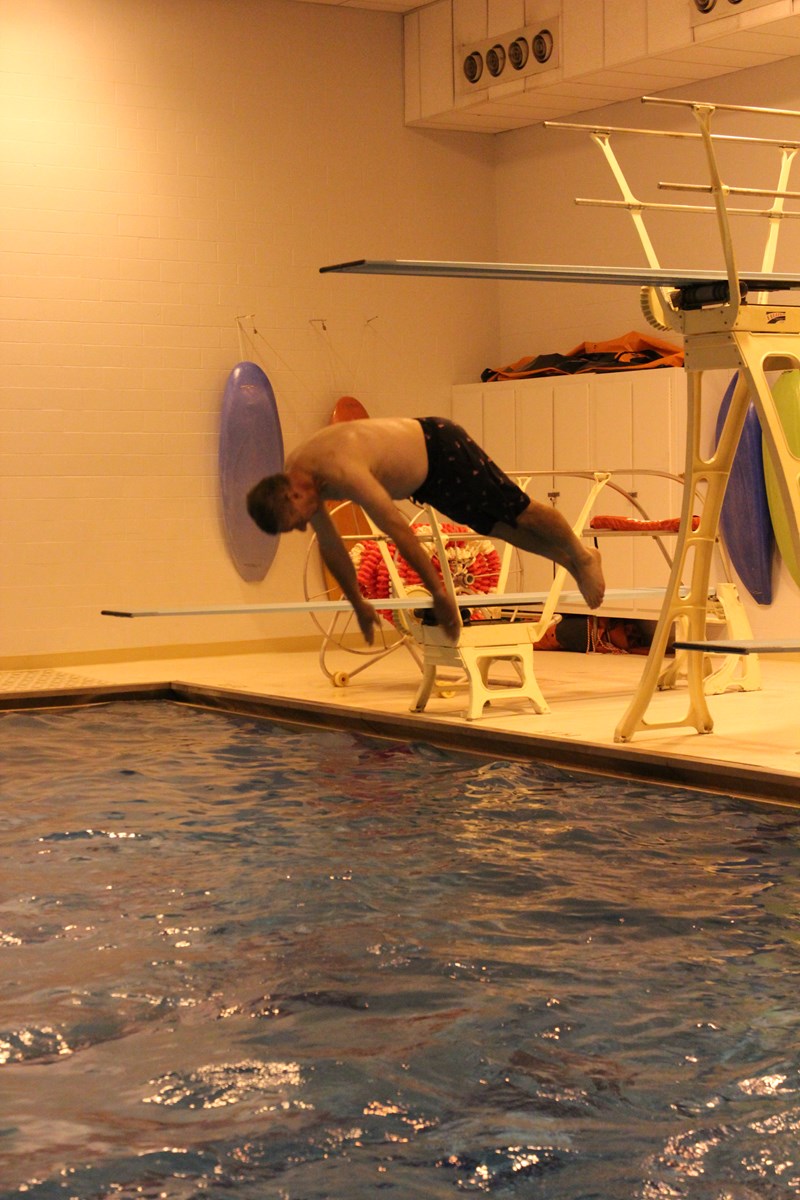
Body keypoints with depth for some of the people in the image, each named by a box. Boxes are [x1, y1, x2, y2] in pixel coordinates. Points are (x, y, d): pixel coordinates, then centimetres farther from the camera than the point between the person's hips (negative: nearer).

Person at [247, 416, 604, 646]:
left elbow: (400, 532, -38)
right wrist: (358, 604, 6)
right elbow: (330, 546, 0)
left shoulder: (342, 473, -41)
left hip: (441, 449, -8)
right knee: (499, 528, 17)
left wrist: (439, 594, -32)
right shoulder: (294, 476, -14)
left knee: (519, 512, 6)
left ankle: (581, 555, 30)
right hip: (422, 479, 8)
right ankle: (569, 561, 34)